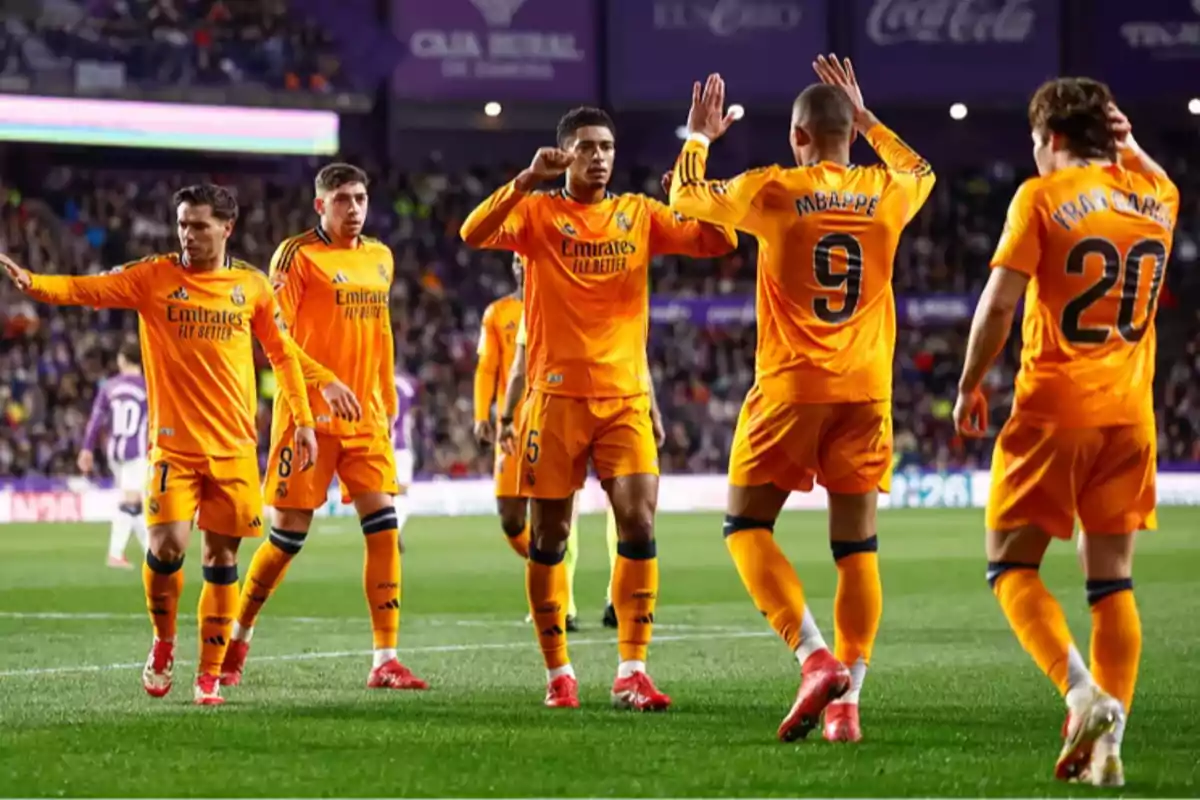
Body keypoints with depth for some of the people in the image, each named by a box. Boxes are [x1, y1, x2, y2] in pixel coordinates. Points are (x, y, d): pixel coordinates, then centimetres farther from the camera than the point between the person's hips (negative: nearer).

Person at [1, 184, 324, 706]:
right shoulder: (153, 278, -1)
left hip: (234, 447, 2)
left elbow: (283, 353, 14)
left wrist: (303, 421, 11)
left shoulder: (251, 285, 5)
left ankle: (210, 673, 14)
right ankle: (163, 643, 12)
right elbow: (87, 289, -12)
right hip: (174, 443, -2)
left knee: (221, 558, 4)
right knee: (167, 544, -15)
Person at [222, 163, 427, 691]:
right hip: (310, 414, -5)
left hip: (366, 416, 5)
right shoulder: (298, 255, -6)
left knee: (384, 527, -7)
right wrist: (319, 386, -23)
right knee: (289, 534, 0)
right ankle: (238, 639, 22)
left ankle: (385, 661, -6)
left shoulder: (380, 258, 13)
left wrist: (389, 404, 19)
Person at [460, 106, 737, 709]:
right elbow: (474, 234, -17)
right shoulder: (537, 212, 1)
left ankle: (631, 673, -9)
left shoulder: (639, 215, 8)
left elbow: (719, 241, 1)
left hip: (625, 398, 2)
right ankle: (558, 672, 15)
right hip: (556, 395, -1)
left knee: (639, 526, -12)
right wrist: (528, 179, -26)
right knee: (549, 538, 3)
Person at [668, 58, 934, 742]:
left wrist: (699, 137, 30)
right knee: (857, 546, 5)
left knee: (747, 527, 7)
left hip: (791, 387, -3)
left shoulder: (772, 191, -5)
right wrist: (868, 119, 34)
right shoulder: (885, 193, 4)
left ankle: (817, 656, -13)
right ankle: (847, 698, -1)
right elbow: (921, 172, 30)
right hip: (866, 390, 3)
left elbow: (686, 194, 13)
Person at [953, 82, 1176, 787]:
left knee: (1012, 567, 4)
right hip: (1129, 414, 5)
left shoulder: (1042, 196, -6)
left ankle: (1085, 693, -17)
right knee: (1113, 581, 7)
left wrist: (970, 385, 0)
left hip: (1053, 411, -5)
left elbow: (999, 302, -13)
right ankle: (1108, 741, -2)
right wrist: (1126, 145, 19)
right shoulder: (1155, 197, 9)